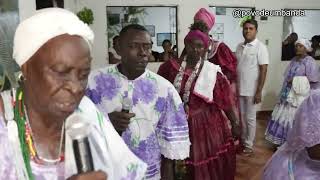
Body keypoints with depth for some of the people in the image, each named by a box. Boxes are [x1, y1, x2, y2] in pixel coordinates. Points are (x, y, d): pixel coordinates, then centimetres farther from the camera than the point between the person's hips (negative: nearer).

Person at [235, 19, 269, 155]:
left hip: (252, 90, -5)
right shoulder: (239, 46, 7)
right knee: (241, 117, 15)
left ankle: (249, 145, 19)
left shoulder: (260, 47, -10)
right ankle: (243, 141, 30)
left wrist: (259, 92, -17)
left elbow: (263, 71, -13)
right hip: (239, 88, 5)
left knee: (250, 118, 6)